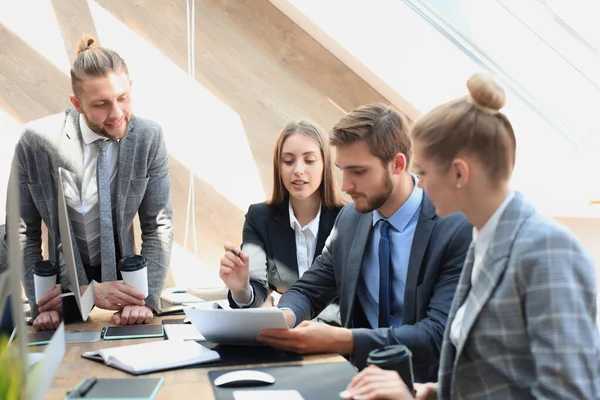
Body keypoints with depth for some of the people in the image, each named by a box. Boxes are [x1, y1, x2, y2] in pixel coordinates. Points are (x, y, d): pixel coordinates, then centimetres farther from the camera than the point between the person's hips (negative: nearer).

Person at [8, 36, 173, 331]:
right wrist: (41, 303, -20)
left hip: (122, 281, 0)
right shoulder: (36, 141, -13)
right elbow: (22, 233, -9)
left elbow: (158, 226, -6)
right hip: (64, 283, 0)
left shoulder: (149, 137, -10)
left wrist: (146, 297, -19)